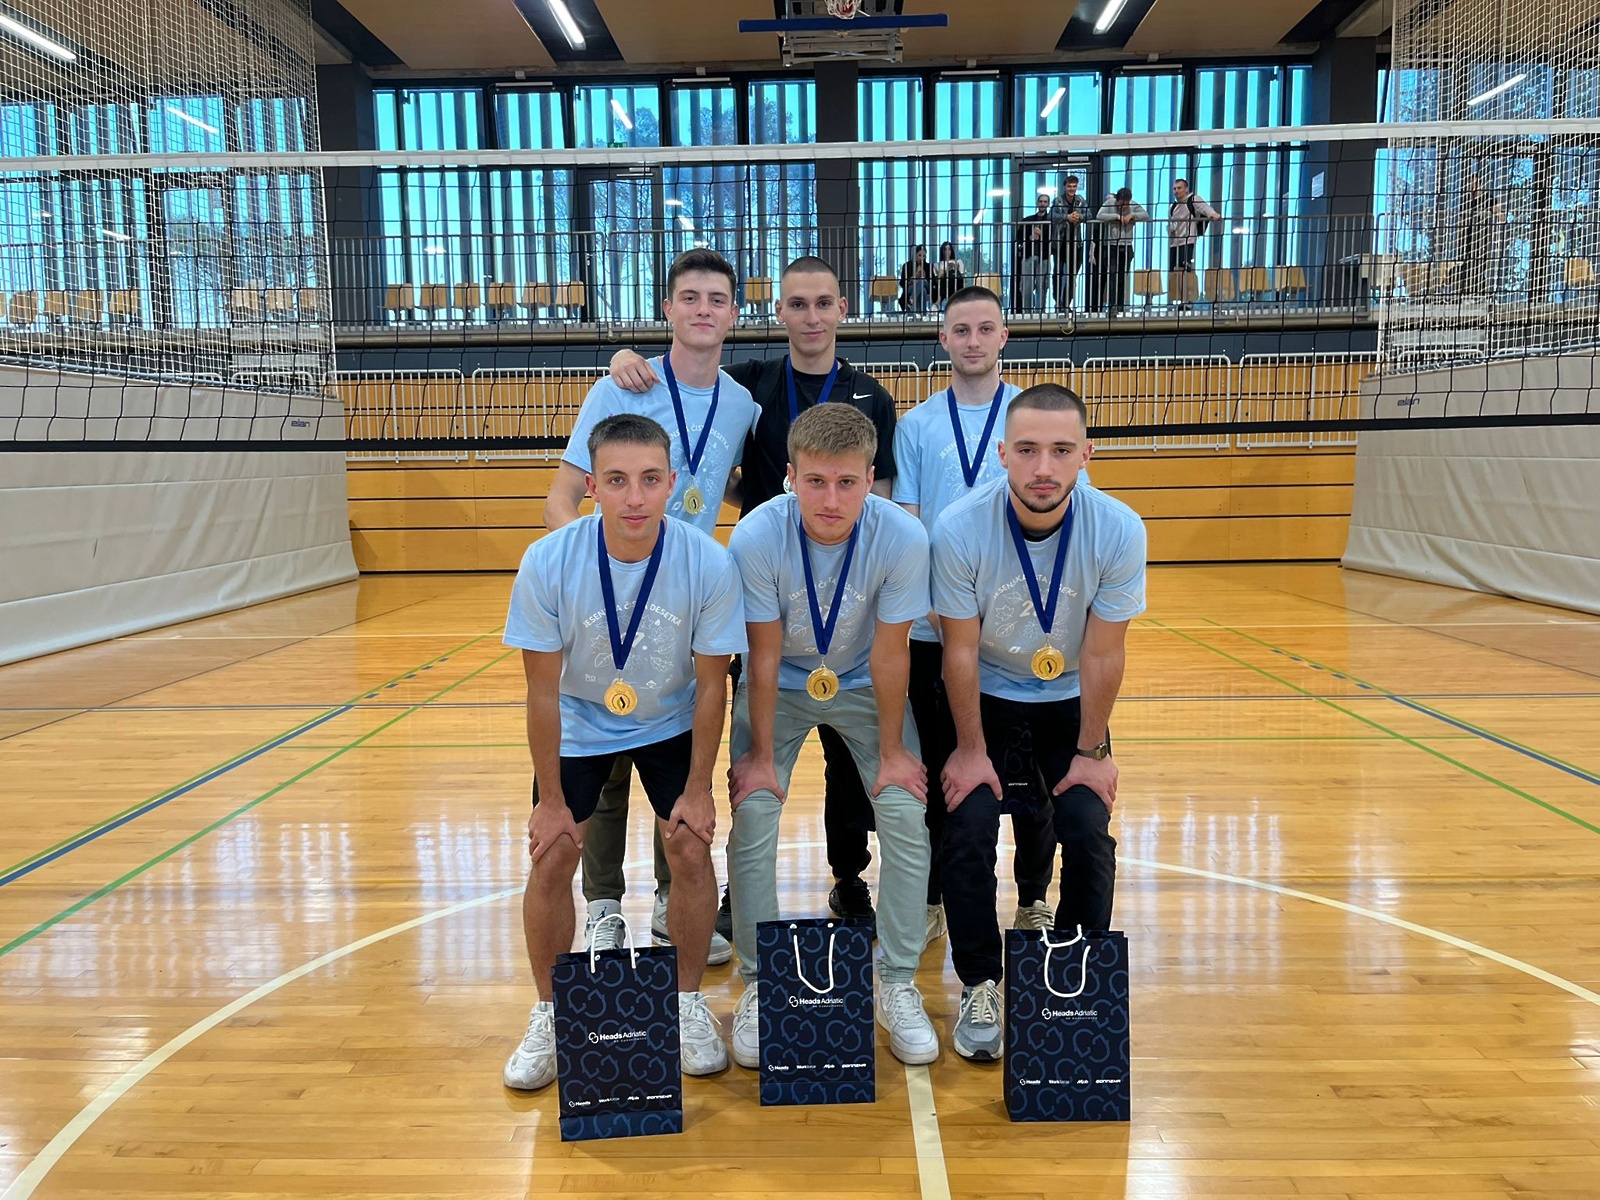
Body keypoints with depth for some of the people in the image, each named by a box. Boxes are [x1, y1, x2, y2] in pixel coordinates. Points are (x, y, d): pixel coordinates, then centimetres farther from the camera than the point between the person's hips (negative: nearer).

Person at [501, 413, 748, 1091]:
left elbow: (711, 684, -14)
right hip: (578, 725, 0)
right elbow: (543, 689, -17)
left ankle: (688, 1003, 15)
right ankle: (549, 1015, 17)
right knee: (551, 856, -6)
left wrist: (698, 788, -11)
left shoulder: (709, 564, -27)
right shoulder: (548, 563, -28)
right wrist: (551, 799, -12)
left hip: (671, 724, 0)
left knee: (691, 849, -9)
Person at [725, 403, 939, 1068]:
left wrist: (892, 750, -10)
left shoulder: (903, 538, -28)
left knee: (905, 814, -11)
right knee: (753, 816, -12)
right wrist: (761, 755, -12)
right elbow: (764, 654, -18)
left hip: (863, 686, 1)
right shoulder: (755, 538, -28)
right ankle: (758, 983, 7)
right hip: (780, 686, 0)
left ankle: (896, 982, 8)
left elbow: (889, 651, -17)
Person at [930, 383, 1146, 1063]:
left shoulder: (1118, 531, -21)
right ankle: (979, 986, 6)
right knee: (969, 827, -15)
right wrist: (970, 749, -10)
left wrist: (1091, 751, -7)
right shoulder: (960, 529, -25)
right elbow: (961, 650, -15)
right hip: (985, 698, -1)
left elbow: (1103, 655, -13)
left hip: (1070, 701, 1)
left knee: (1088, 831, -12)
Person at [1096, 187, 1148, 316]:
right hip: (1111, 246, -3)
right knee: (1112, 275, -13)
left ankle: (1120, 306, 12)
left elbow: (1146, 215, -2)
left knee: (1123, 277, 6)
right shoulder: (1109, 203, -3)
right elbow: (1099, 216, -18)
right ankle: (1112, 306, -16)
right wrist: (1116, 216, -20)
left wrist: (1132, 215, -15)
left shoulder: (1134, 205, 6)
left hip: (1127, 247, 4)